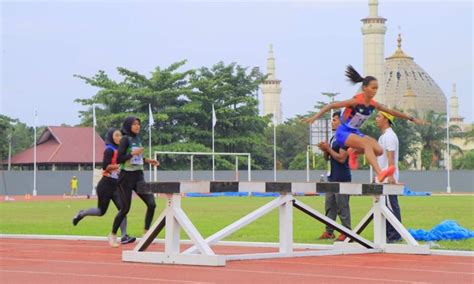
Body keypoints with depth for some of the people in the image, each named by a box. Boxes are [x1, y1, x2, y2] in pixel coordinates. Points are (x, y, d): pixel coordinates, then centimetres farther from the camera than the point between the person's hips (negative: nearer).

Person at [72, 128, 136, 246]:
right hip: (106, 185, -7)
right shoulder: (109, 150, -12)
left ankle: (124, 237, -13)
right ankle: (81, 214, 35)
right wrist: (120, 165, -27)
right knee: (101, 211, 7)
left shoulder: (119, 150, 12)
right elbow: (105, 166, -22)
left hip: (115, 185, 7)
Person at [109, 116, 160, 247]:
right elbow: (119, 159, -15)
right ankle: (113, 235, 17)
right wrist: (133, 153, -23)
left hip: (139, 177, 6)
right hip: (126, 177, -6)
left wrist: (148, 160, 10)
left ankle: (146, 233, 2)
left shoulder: (138, 139, 12)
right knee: (125, 209, -2)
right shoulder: (125, 139, -9)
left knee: (151, 204, -8)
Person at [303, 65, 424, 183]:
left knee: (378, 150, -10)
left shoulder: (373, 104, 0)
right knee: (367, 144, -32)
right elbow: (331, 105, -22)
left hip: (355, 133, 8)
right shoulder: (356, 101, -20)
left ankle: (354, 152, 16)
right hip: (343, 133, -8)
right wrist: (315, 117, -32)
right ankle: (379, 173, -47)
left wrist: (412, 119, 18)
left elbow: (392, 112, 13)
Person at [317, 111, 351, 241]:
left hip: (342, 178, -10)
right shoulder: (333, 138, 17)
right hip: (332, 177, 10)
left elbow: (341, 158, -19)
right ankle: (329, 231, 15)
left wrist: (328, 149, -12)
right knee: (329, 205, 10)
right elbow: (327, 158, 22)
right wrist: (325, 150, 2)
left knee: (342, 206, -6)